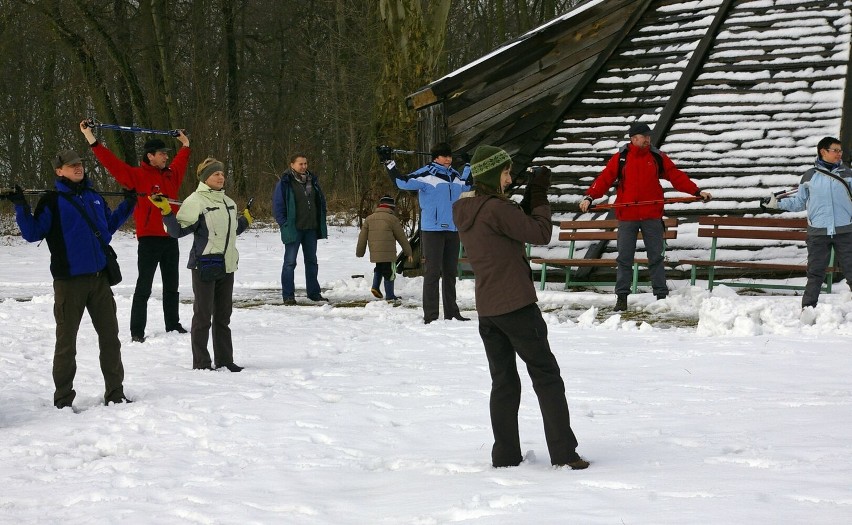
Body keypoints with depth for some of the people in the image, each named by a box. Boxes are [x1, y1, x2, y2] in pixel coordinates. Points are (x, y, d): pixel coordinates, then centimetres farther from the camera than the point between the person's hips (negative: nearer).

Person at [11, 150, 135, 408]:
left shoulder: (95, 197, 12)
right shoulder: (52, 200, -4)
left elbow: (108, 225, 26)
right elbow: (32, 233, -8)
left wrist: (128, 204, 24)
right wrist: (21, 208, -19)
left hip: (100, 278, 5)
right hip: (69, 280, -5)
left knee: (110, 337, 9)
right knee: (66, 341, 1)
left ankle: (115, 393, 19)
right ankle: (63, 399, 9)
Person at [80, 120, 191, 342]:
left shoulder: (171, 175, 12)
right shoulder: (138, 176, -6)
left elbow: (181, 162, 35)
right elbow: (112, 162, -12)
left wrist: (185, 144, 48)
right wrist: (91, 139, -16)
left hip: (170, 239, 6)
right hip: (149, 239, -6)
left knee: (172, 286, 14)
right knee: (144, 287, -3)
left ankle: (173, 325, 25)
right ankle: (137, 331, -1)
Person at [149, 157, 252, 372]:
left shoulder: (228, 202, 14)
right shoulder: (195, 201, -9)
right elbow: (178, 231, -13)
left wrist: (245, 221, 26)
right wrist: (166, 212, -25)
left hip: (227, 265, 7)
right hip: (205, 265, -7)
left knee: (223, 315, 13)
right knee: (203, 314, -1)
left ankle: (224, 360, 20)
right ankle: (201, 362, 5)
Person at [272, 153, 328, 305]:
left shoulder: (312, 181, 10)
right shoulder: (285, 183, -8)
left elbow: (321, 202, 17)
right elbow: (277, 205, -8)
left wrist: (321, 223, 9)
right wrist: (284, 224, -14)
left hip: (311, 229, 6)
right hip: (293, 229, -6)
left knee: (311, 261, 13)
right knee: (290, 262, -2)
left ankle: (314, 292, 21)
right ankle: (288, 295, 1)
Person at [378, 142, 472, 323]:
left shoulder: (454, 176, 12)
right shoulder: (426, 174, -9)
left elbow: (465, 185, 34)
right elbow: (402, 181, -18)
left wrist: (468, 166, 34)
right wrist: (388, 162, -23)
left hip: (452, 230, 7)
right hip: (432, 230, -7)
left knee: (450, 272, 12)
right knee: (433, 272, -8)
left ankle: (451, 312, 20)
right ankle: (430, 315, -6)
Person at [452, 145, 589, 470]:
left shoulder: (463, 212, 9)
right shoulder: (495, 209, -18)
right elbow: (540, 234, -11)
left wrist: (530, 199, 9)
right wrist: (540, 198, 1)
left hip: (486, 309, 8)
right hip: (516, 306, -7)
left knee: (503, 383, 12)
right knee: (546, 376, 2)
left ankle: (505, 456, 12)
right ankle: (564, 454, 3)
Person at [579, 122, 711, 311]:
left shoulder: (658, 157, 6)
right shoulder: (620, 158, 3)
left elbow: (676, 176, 6)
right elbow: (604, 179, -2)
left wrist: (697, 191, -2)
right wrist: (589, 197, -15)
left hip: (652, 216, 1)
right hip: (627, 217, -1)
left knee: (656, 257, 4)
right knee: (624, 258, 3)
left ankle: (661, 295, 11)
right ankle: (621, 297, 10)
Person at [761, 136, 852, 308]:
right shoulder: (810, 176, 7)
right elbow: (799, 202, 14)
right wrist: (777, 203, 6)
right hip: (818, 232, 0)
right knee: (815, 273, 4)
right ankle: (808, 308, 9)